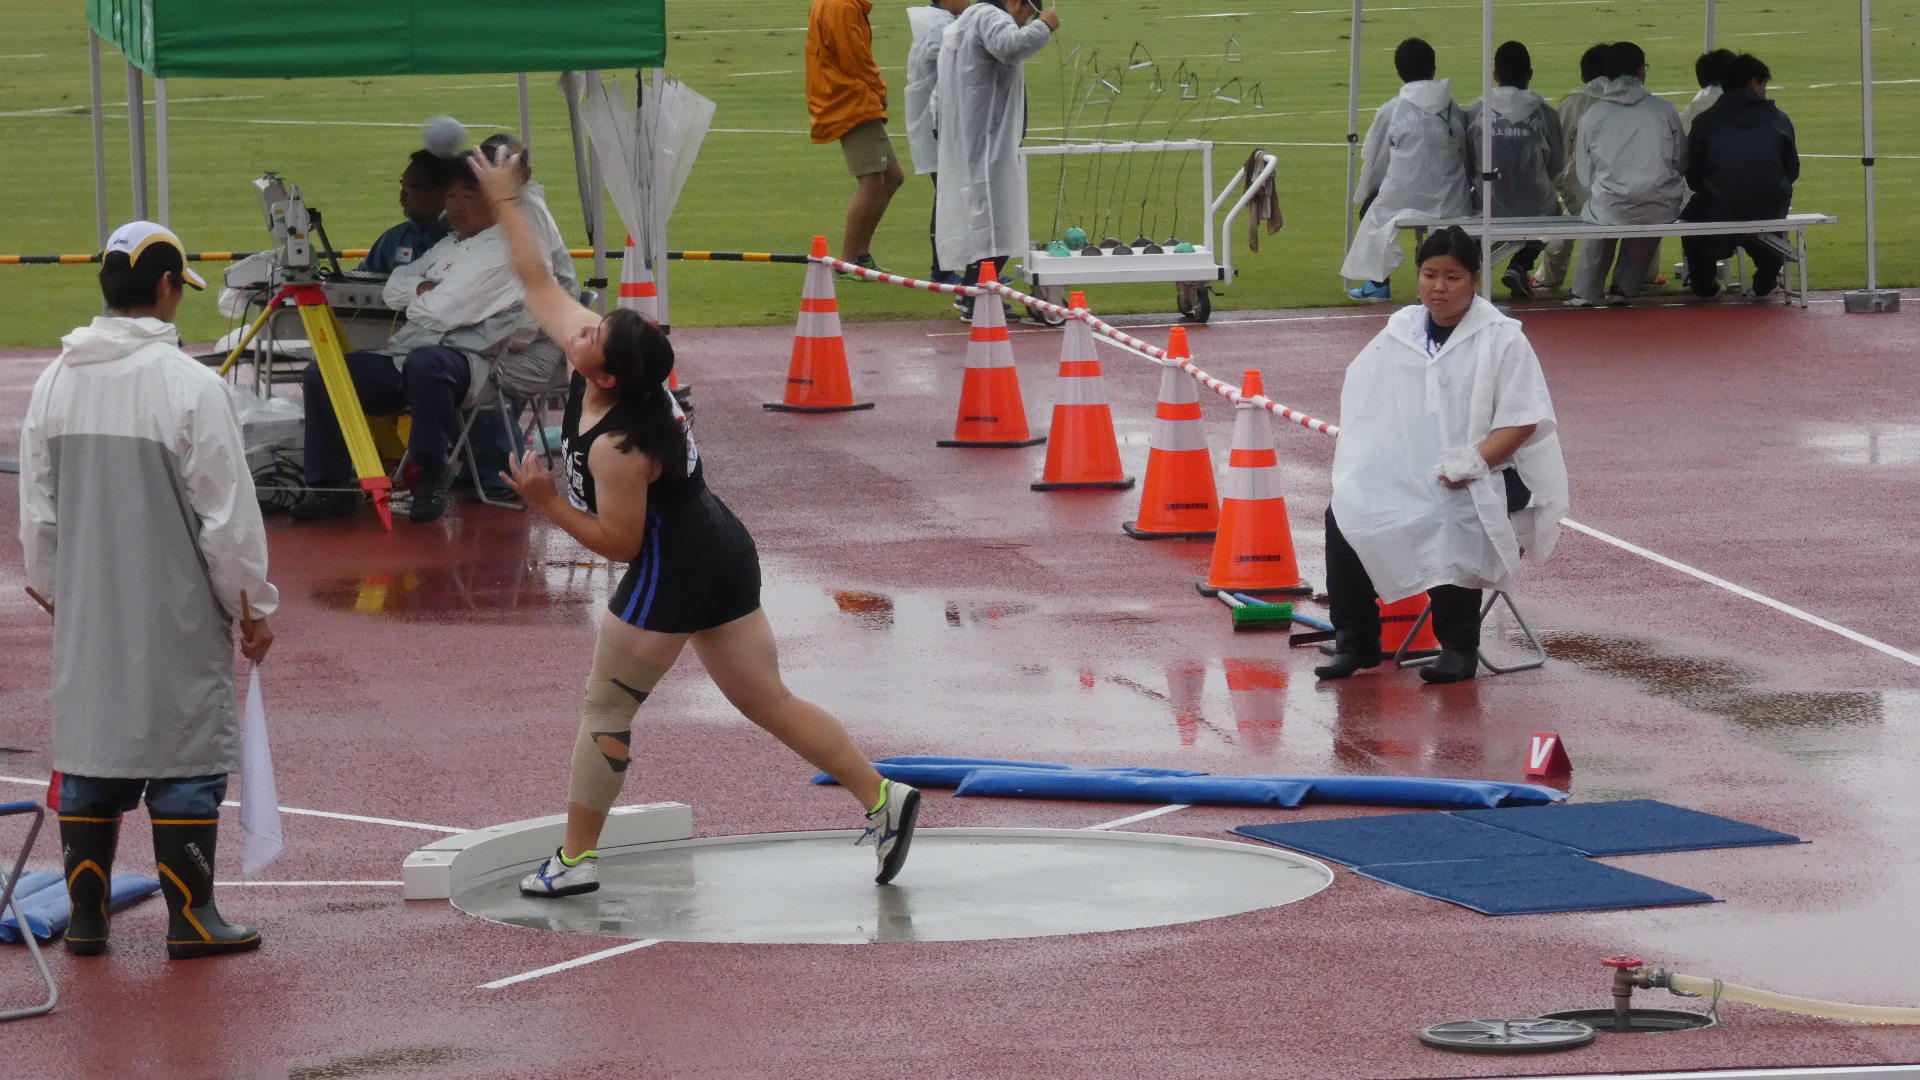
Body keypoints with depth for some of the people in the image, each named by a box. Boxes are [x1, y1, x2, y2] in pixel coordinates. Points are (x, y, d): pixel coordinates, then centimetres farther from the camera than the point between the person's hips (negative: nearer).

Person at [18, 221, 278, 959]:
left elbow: (36, 516, 11)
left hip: (85, 619, 5)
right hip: (177, 619, -5)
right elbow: (228, 517, -11)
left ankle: (86, 916, 16)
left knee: (88, 758, 11)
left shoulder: (55, 384, 3)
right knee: (185, 759, 2)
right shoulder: (190, 386, -15)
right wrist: (253, 607, 1)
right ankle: (190, 918, 5)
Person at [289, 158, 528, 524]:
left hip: (464, 358, -9)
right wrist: (423, 290, 1)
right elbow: (392, 289, 21)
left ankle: (432, 476, -24)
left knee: (424, 362, -43)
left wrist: (415, 302, 8)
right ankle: (331, 486, -7)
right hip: (403, 354, 9)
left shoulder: (506, 250, -4)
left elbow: (446, 312, -12)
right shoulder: (448, 245, 26)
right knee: (319, 374, -7)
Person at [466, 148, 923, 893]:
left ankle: (576, 859, 13)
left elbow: (619, 542, -19)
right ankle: (880, 796, 6)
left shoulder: (618, 448, -25)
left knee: (604, 710, 4)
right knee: (769, 701, 12)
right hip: (721, 553, 9)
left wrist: (548, 502, -18)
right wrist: (506, 204, 13)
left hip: (671, 577, -9)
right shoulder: (602, 357, -3)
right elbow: (540, 285, 9)